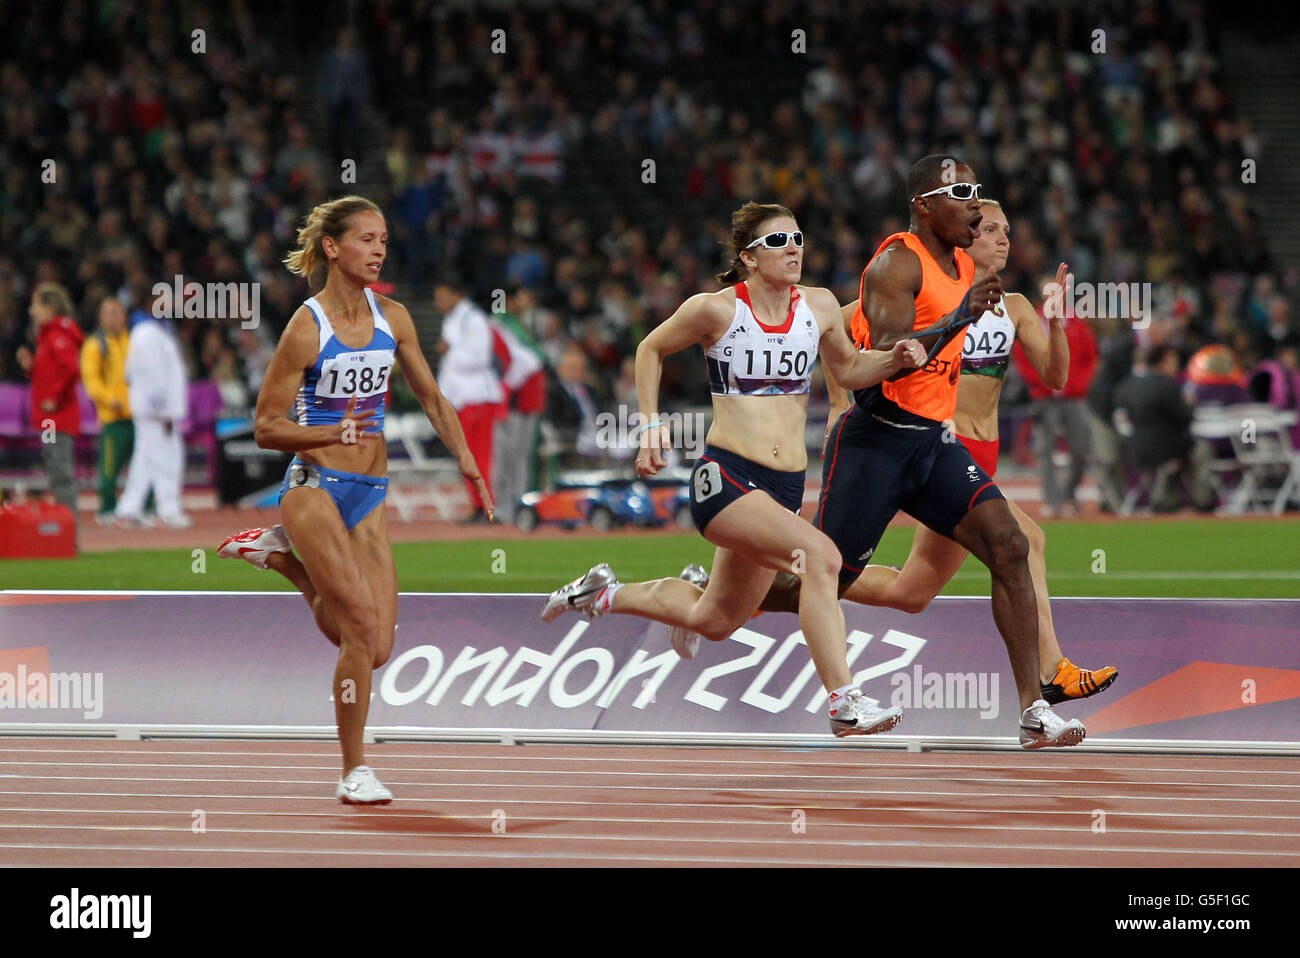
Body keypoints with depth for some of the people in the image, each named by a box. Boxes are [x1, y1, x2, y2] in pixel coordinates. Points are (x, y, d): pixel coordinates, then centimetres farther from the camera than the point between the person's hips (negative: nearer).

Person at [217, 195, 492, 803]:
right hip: (315, 485, -6)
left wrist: (465, 458, 6)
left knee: (373, 649, 2)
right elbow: (266, 428, -9)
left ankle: (284, 558, 24)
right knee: (363, 622, -17)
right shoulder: (307, 327, -11)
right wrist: (335, 433, -24)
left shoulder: (392, 319, 6)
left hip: (370, 494, 6)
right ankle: (354, 772, -5)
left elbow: (431, 398, 18)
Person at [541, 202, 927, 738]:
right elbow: (651, 351, 8)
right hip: (725, 477, -7)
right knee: (820, 555, -29)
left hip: (785, 487, 7)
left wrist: (894, 360, 2)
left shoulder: (819, 307, 4)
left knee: (714, 620, 19)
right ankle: (843, 704, -28)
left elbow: (846, 368, 21)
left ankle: (604, 594, 44)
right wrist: (651, 426, 1)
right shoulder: (716, 310, -9)